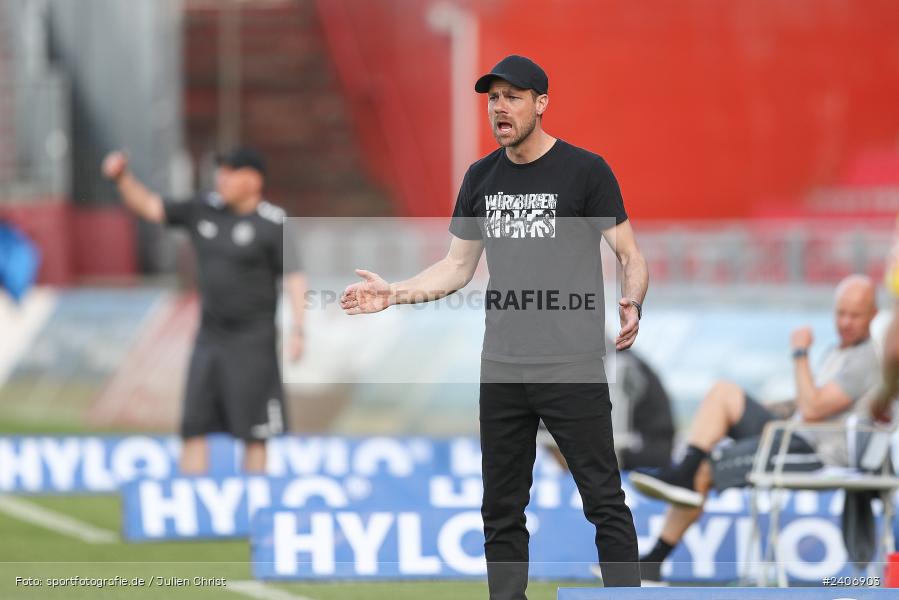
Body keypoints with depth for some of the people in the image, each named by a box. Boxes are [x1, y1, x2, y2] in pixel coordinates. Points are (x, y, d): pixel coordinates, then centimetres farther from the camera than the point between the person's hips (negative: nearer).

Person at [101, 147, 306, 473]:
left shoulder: (271, 224, -9)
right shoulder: (204, 210, 7)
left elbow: (294, 277, -13)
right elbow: (148, 207, 11)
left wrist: (297, 329, -23)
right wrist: (122, 178, -4)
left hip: (252, 341, -6)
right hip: (209, 337, 6)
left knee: (253, 432, -2)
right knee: (193, 426, 2)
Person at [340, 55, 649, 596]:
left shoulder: (584, 170, -5)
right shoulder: (482, 177, 11)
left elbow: (632, 256, -4)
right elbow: (458, 267, 17)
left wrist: (632, 304, -25)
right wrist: (394, 294, 4)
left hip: (573, 368, -6)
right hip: (502, 369, 6)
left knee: (604, 501, -5)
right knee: (502, 510, 9)